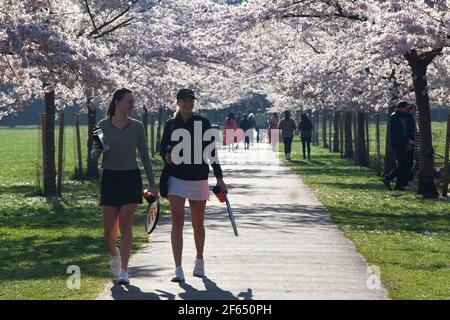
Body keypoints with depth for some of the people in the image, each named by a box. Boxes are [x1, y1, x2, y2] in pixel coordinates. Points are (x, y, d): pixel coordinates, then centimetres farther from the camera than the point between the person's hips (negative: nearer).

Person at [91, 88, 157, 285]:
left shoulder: (137, 126, 2)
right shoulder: (103, 126, 0)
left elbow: (144, 156, 6)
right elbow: (94, 157, 2)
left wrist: (152, 184, 3)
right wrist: (97, 151, -21)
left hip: (131, 179, 0)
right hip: (110, 179, 0)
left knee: (125, 225, -8)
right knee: (109, 228, 2)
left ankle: (123, 271, -5)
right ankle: (114, 253, 34)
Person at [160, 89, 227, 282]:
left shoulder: (203, 123, 0)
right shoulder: (171, 124, 3)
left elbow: (211, 152, 3)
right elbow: (162, 148, 15)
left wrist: (219, 178, 1)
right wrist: (166, 156, -8)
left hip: (199, 179, 0)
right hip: (176, 178, 0)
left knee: (198, 224, 11)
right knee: (177, 222, -11)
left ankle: (199, 261, 33)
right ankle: (178, 270, -14)